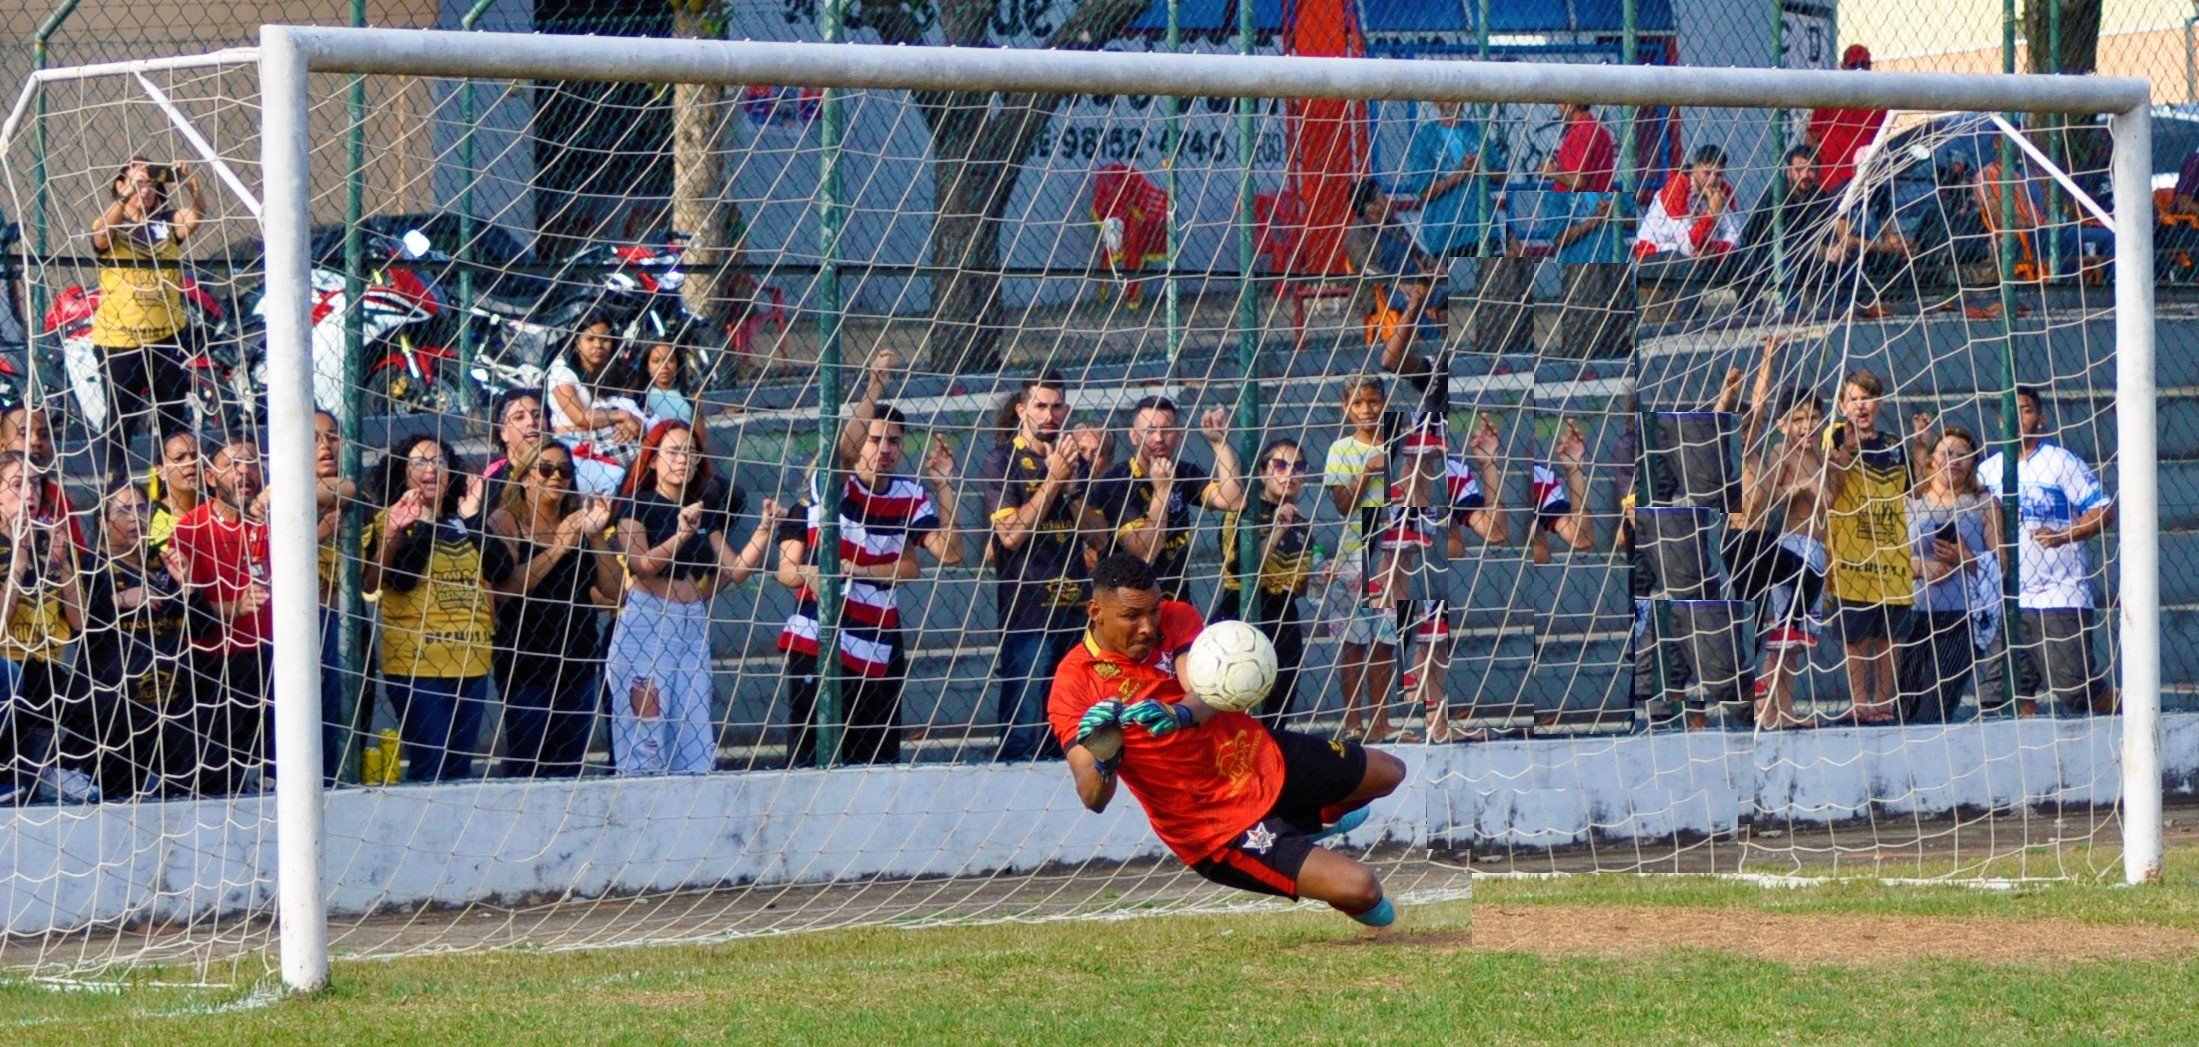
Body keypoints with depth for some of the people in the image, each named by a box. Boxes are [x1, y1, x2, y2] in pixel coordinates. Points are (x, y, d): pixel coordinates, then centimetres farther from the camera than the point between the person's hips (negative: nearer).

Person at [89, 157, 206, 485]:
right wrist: (127, 196, -38)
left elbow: (197, 213, -12)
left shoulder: (168, 223, 6)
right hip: (120, 338, -3)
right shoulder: (113, 229, -2)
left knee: (174, 419, 8)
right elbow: (100, 231, -24)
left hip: (168, 337, 3)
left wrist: (190, 186, -32)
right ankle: (114, 481, 2)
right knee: (120, 420, -2)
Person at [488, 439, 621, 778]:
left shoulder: (578, 519, 11)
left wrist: (596, 535, -7)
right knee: (525, 762, -7)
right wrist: (559, 546, -17)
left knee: (569, 765, 5)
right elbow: (505, 586, -16)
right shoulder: (506, 521, 0)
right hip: (526, 660, -5)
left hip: (578, 660, 5)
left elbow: (613, 590, 5)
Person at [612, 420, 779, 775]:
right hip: (645, 626, -6)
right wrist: (681, 536, -31)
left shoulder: (704, 511, 15)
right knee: (645, 731, -9)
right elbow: (641, 565, -17)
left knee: (695, 731, 0)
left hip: (692, 628, 6)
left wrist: (765, 531, -2)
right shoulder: (635, 505, -2)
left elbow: (735, 570, 10)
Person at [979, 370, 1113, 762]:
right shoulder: (1003, 460, -1)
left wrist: (1074, 485, -7)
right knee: (1024, 720, -7)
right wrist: (1053, 479, -15)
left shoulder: (1078, 460, 14)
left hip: (1076, 607, 5)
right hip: (1027, 608, -5)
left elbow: (1098, 536, 8)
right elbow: (1010, 534, -12)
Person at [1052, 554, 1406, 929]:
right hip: (1219, 825, -7)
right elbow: (1093, 799, -28)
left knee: (1389, 771, 26)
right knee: (1358, 887, -16)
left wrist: (1180, 714, -49)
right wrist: (1104, 761, -52)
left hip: (1261, 754, 7)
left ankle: (1312, 820, 58)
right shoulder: (1075, 685, -23)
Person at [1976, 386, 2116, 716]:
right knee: (2012, 690, 0)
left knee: (2075, 689, -10)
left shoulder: (2061, 461, -5)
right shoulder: (1988, 469, 11)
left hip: (2061, 593, -5)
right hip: (2011, 599, 6)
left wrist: (2063, 536, -22)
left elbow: (2103, 510, -8)